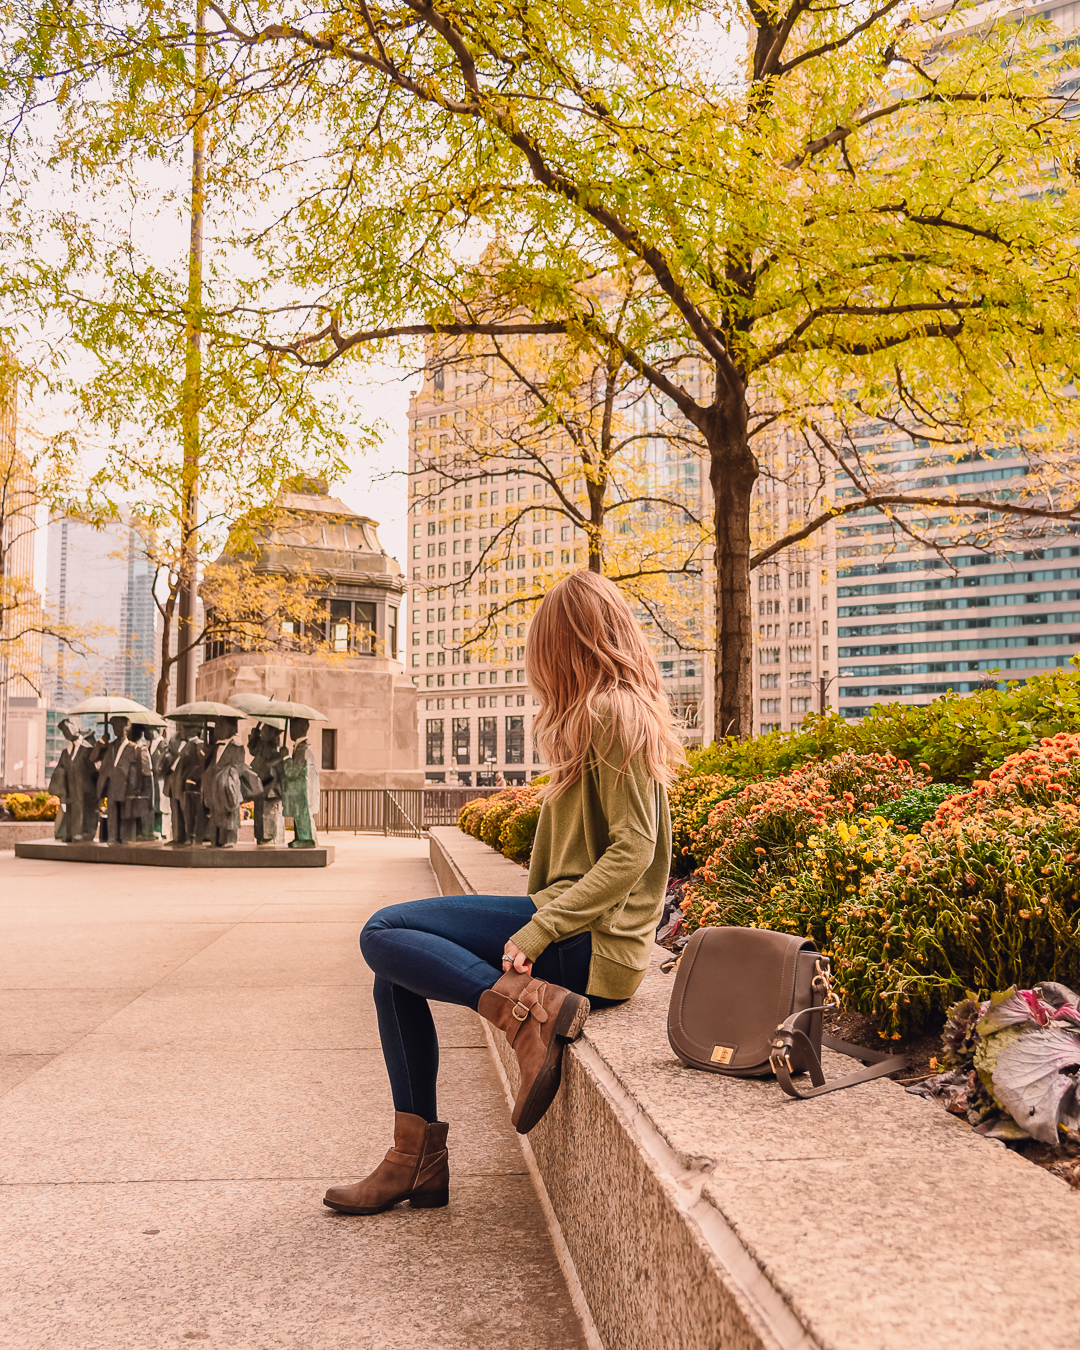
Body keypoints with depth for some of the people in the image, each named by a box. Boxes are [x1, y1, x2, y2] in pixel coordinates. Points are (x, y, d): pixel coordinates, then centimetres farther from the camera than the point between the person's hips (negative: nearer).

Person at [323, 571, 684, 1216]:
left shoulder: (613, 712, -12)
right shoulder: (615, 712, 19)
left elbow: (632, 849, -20)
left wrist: (538, 931, -22)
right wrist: (536, 917, 10)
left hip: (591, 941, -10)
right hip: (575, 926, 10)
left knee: (384, 935, -16)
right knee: (396, 977, 9)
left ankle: (531, 1009, -24)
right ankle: (418, 1160, 11)